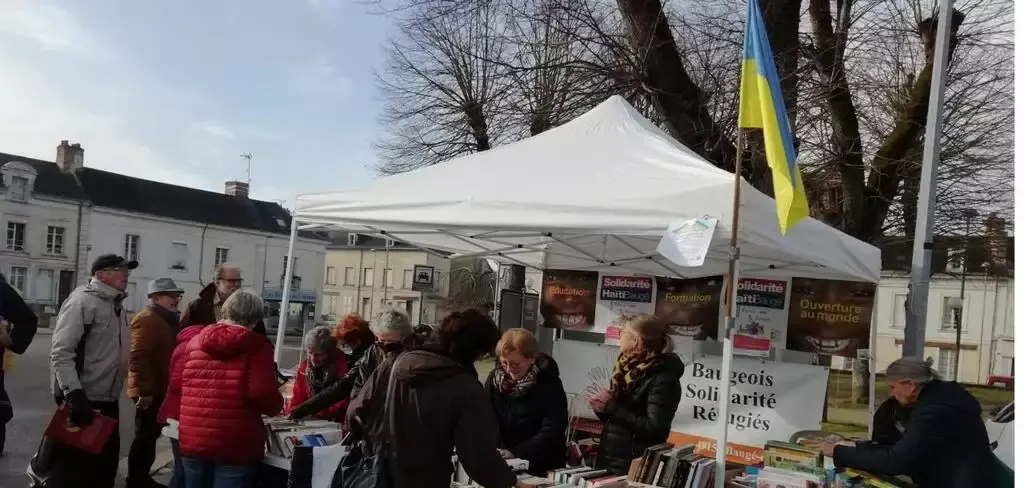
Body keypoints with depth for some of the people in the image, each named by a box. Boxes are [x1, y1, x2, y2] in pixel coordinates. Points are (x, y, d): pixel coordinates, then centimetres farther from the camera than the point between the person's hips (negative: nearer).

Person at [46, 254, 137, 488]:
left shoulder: (117, 306, 14)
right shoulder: (82, 301, -14)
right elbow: (61, 352, -21)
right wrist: (74, 394, -27)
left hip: (108, 402, 9)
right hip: (82, 402, -9)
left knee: (105, 467, 16)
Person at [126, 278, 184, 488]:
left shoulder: (166, 319, 16)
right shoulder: (147, 320, -16)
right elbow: (137, 358, -25)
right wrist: (144, 390, -27)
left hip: (159, 389, 10)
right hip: (150, 391, -10)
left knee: (150, 435, 16)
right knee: (145, 437, -3)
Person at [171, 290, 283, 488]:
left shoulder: (196, 341, 7)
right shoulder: (258, 346, -8)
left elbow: (176, 385, 14)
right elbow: (263, 394, -18)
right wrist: (277, 406, 2)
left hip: (192, 440, 5)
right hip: (235, 445, -5)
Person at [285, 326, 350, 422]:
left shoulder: (344, 365, -12)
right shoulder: (303, 367, 6)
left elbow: (343, 403, -14)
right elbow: (297, 399, 12)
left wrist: (316, 413, -19)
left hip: (339, 423, -4)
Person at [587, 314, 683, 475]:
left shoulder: (662, 379, -15)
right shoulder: (629, 369, 8)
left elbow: (654, 430, -23)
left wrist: (612, 406, -20)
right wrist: (602, 408, -5)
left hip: (634, 467, -7)